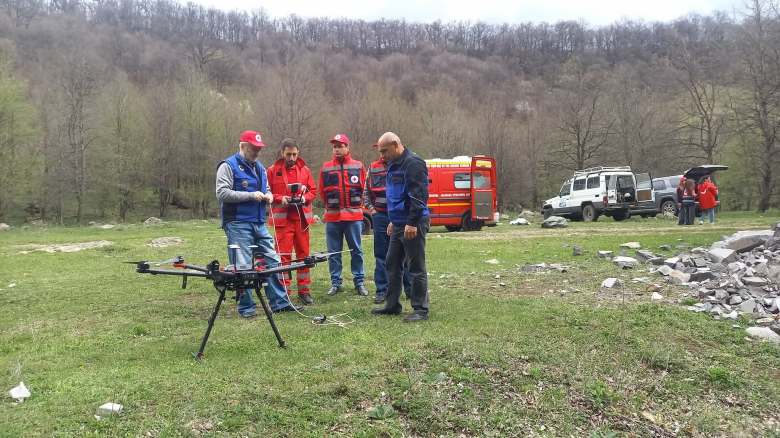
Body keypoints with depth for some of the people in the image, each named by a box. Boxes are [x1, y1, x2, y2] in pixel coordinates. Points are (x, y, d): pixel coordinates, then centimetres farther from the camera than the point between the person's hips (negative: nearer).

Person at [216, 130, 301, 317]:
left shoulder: (260, 168, 18)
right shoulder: (228, 166, -4)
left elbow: (266, 189, 30)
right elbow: (222, 193, -14)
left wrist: (268, 195, 6)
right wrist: (251, 195, -16)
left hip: (259, 223, 7)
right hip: (238, 224, -7)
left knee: (273, 262, 5)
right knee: (242, 266, -4)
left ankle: (279, 302, 12)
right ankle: (246, 307, 6)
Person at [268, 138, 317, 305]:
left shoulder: (305, 170, 8)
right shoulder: (273, 171, 2)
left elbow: (313, 191, 11)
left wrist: (304, 198, -8)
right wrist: (280, 199, -13)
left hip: (302, 218, 3)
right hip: (282, 219, -3)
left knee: (303, 254, 7)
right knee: (283, 255, -4)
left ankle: (304, 291, 17)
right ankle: (284, 292, 4)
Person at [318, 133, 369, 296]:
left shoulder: (358, 166, 3)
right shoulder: (326, 168, 5)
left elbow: (364, 188, 9)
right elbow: (322, 192, 11)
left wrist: (356, 206, 9)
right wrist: (331, 207, 12)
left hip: (354, 216, -1)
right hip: (332, 217, 1)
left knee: (356, 250, 4)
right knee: (333, 252, 5)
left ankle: (359, 282, 13)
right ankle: (335, 283, 14)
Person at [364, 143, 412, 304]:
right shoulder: (373, 168, 10)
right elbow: (366, 191, 18)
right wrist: (371, 208, 6)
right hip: (380, 215, 3)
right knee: (381, 255, 6)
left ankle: (410, 289, 16)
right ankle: (382, 291, 13)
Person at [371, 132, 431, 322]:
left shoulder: (413, 163, -15)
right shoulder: (394, 165, 17)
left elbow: (418, 196, -21)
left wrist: (412, 223, -24)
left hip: (413, 225, -10)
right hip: (399, 224, 10)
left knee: (416, 268, -3)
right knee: (392, 265, 15)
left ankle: (421, 309, 5)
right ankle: (392, 305, 25)